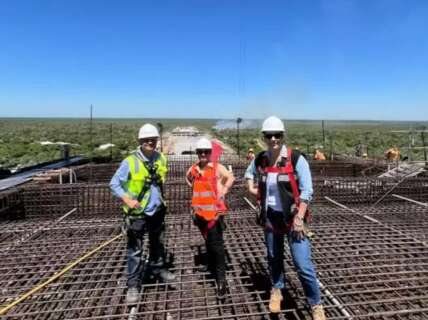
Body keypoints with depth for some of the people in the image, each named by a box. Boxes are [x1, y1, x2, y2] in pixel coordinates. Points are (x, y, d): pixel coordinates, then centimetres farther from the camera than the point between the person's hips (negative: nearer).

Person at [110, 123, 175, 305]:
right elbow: (114, 183, -12)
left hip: (157, 211, 5)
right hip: (137, 213, -5)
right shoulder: (130, 161, -17)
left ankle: (157, 268, 44)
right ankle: (133, 285, 19)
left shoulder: (161, 159, -1)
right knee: (135, 251, 4)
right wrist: (127, 199, -23)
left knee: (158, 244, 22)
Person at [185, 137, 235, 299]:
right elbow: (188, 178, 25)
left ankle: (221, 279, 1)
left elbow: (231, 178, -13)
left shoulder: (217, 168, -9)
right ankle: (212, 266, 40)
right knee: (208, 241, 20)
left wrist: (223, 191, -12)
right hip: (200, 211, 5)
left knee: (217, 244, -6)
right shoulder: (193, 169, 5)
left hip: (215, 211, -5)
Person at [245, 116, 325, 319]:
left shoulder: (296, 159, -15)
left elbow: (306, 191, -15)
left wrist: (299, 219, -19)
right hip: (270, 217, 4)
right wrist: (251, 188, 5)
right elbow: (249, 172, 22)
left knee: (303, 264, -4)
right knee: (274, 258, 21)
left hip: (292, 218, -4)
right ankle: (276, 290, 45)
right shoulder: (260, 160, -2)